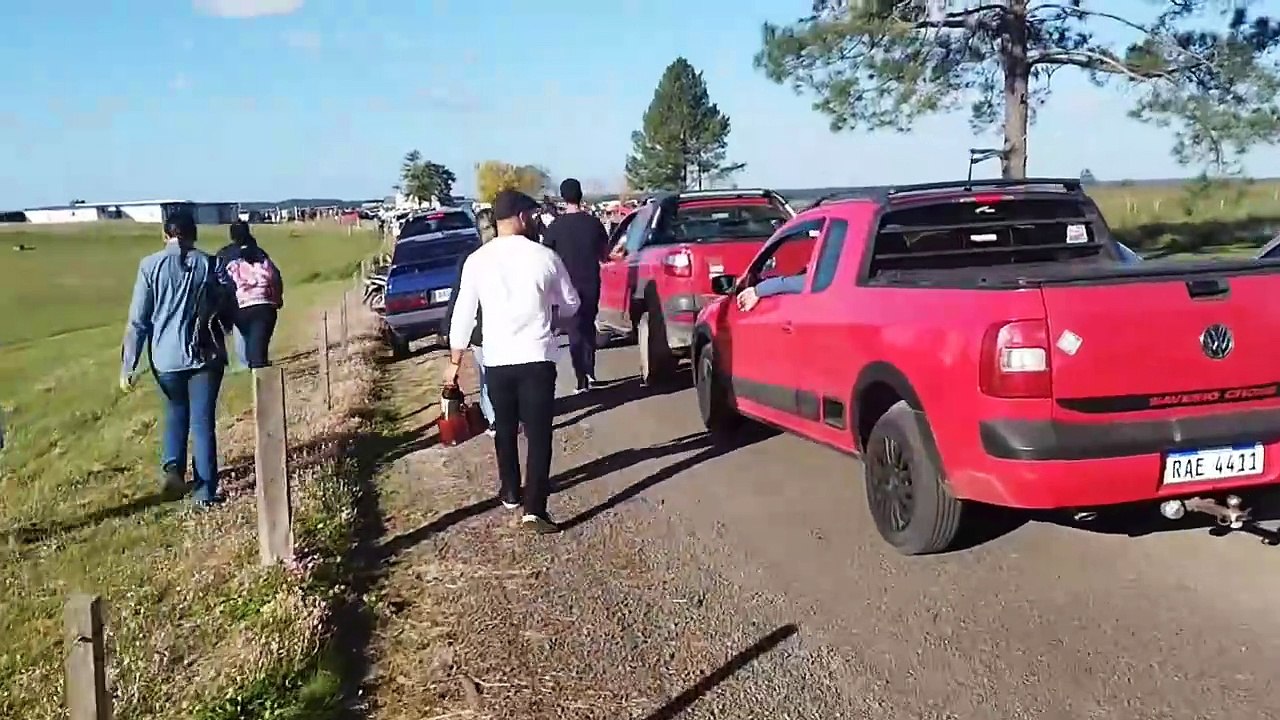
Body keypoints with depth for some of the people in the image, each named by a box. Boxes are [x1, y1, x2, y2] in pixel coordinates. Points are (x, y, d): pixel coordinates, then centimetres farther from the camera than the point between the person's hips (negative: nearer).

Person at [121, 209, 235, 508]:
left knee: (176, 411, 23)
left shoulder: (150, 265, -4)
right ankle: (205, 492, 7)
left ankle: (173, 466, 2)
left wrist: (128, 366, 0)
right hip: (205, 355, 0)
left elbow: (137, 320, -4)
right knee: (202, 421, 6)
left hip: (166, 356, 0)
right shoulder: (210, 264, -1)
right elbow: (230, 310, 3)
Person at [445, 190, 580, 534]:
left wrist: (454, 363, 12)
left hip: (497, 360, 3)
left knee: (505, 429, 20)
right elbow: (571, 306, 7)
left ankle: (511, 493, 34)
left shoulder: (477, 260, -1)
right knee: (538, 434, -1)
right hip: (537, 358, -2)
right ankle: (534, 509, -8)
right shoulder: (545, 257, -5)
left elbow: (463, 316, 2)